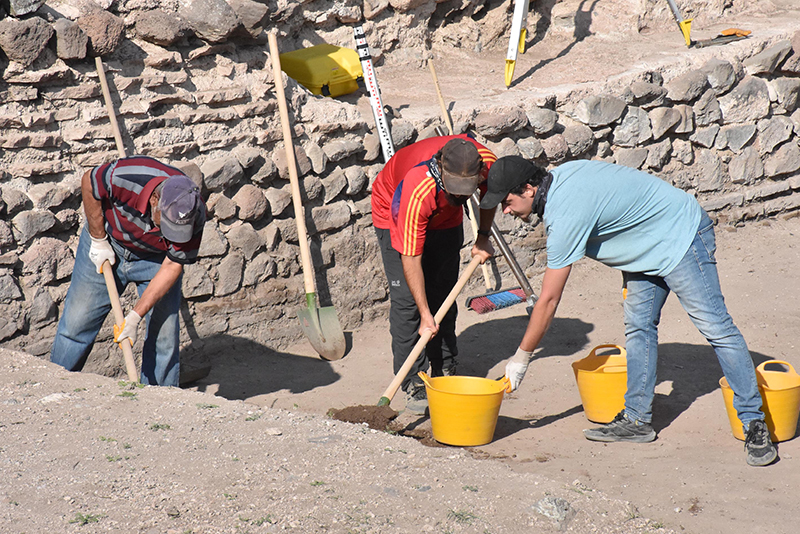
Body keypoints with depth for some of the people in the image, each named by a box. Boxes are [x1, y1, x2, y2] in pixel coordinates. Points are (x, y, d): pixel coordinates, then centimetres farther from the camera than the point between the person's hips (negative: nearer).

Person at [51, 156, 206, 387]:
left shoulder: (194, 217, -31)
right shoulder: (126, 177, -38)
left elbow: (172, 266, -22)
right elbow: (88, 183, -16)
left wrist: (135, 316, -27)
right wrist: (98, 240, -12)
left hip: (156, 258, 1)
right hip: (107, 246, -1)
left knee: (165, 335, -6)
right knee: (76, 323, 1)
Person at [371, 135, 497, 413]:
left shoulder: (487, 161, -31)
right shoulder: (417, 189, -44)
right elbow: (410, 257, -37)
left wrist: (483, 237, -2)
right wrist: (425, 314, -38)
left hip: (445, 218, 5)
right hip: (395, 214, -5)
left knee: (444, 295, 5)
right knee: (406, 299, -13)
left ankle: (445, 374, 15)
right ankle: (413, 385, -8)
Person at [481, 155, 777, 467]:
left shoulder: (565, 214, -28)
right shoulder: (558, 177, -1)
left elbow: (548, 301, -23)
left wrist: (520, 360, -13)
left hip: (682, 233, -11)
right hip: (649, 245, 11)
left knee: (714, 326, -10)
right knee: (639, 327, 7)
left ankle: (755, 423, -7)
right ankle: (637, 420, 10)